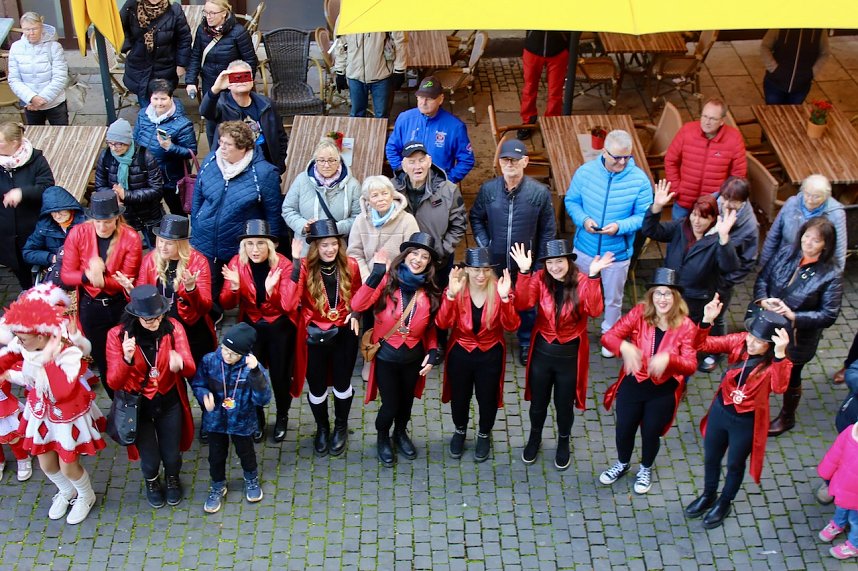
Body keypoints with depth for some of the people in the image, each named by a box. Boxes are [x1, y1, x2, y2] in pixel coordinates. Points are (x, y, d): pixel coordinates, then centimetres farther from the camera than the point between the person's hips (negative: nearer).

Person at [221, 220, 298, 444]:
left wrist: (271, 289, -40)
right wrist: (234, 287, -30)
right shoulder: (237, 263, -11)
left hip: (280, 327, -2)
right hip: (251, 326, 2)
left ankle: (282, 417, 34)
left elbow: (289, 305, -23)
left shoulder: (283, 265, -18)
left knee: (280, 375, 6)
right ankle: (257, 419, 34)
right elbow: (226, 304, -10)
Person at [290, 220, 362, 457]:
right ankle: (322, 429, 40)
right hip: (315, 335, -1)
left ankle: (341, 427, 43)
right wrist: (296, 264, -34)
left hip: (344, 333, 1)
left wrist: (355, 313, -8)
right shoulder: (305, 267, -16)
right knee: (317, 386, 12)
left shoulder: (350, 265, -8)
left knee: (342, 383, 16)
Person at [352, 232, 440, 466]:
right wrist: (377, 273, -39)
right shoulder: (387, 280, -19)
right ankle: (382, 438, 37)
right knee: (390, 405, 5)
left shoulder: (430, 291, -7)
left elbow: (431, 327, 4)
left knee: (406, 400, 23)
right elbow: (357, 305, -33)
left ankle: (400, 433, 53)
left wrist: (432, 353, -9)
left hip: (414, 357, 4)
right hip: (386, 356, -3)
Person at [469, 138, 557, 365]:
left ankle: (526, 344, 39)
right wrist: (484, 245, -3)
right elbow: (475, 218, 7)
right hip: (495, 262, 1)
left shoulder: (540, 192, -14)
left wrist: (541, 261, -5)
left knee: (527, 306, 17)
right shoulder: (488, 189, -10)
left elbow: (548, 230, -4)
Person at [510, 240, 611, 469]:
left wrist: (593, 277, -38)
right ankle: (534, 438, 48)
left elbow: (595, 311, -30)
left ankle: (563, 443, 44)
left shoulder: (582, 282, -14)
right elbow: (523, 304, -24)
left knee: (564, 405, 17)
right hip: (542, 352, 1)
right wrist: (524, 272, -34)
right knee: (538, 402, 20)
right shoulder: (540, 279, -10)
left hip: (570, 354, -1)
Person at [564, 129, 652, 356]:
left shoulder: (639, 179, -18)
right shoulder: (585, 171, -13)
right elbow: (571, 201, -3)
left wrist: (620, 226, -29)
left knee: (613, 299, 20)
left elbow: (643, 216, -12)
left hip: (617, 252, -1)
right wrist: (583, 220, -22)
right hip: (585, 248, 1)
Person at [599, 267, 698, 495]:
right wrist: (624, 347, -39)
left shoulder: (685, 326, -16)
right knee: (624, 429, 18)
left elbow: (690, 365, -19)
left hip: (664, 391, -1)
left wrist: (668, 358, -39)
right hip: (632, 385, 1)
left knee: (651, 433, 18)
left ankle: (646, 469, 49)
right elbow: (608, 337, -18)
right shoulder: (639, 313, -14)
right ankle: (622, 463, 50)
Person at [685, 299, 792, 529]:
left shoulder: (777, 362, -24)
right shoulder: (739, 342, -15)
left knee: (735, 465, 21)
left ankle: (724, 503, 47)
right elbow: (703, 344, -13)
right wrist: (707, 320, -31)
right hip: (720, 411, 4)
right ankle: (708, 496, 52)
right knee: (711, 458, 24)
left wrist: (780, 354, -57)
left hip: (747, 422, -4)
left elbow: (779, 387, -44)